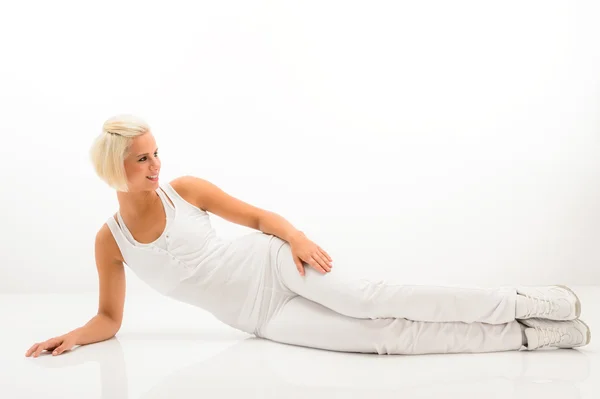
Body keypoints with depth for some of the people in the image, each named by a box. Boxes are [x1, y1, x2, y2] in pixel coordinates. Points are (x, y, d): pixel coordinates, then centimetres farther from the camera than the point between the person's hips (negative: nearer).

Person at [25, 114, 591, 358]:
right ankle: (529, 335, -17)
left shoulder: (184, 189, -3)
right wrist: (71, 336, -12)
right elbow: (108, 320, 7)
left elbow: (260, 216, 3)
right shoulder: (109, 240, -1)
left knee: (367, 300, -27)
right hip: (262, 320, 1)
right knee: (381, 336, -16)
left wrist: (296, 237, -15)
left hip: (273, 266, 0)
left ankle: (525, 304, -22)